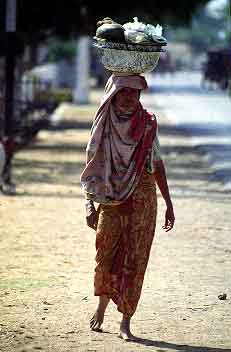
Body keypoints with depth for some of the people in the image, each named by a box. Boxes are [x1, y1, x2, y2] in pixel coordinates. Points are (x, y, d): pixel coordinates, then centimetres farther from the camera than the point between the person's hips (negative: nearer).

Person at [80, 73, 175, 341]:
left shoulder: (148, 124, 1)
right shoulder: (103, 125, -1)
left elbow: (157, 165, 8)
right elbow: (91, 168, 1)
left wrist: (169, 203, 8)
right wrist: (89, 205, -7)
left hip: (142, 200, 0)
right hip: (110, 200, 0)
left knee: (135, 260, -4)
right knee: (105, 257, 6)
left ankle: (125, 322, 2)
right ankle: (101, 306, 34)